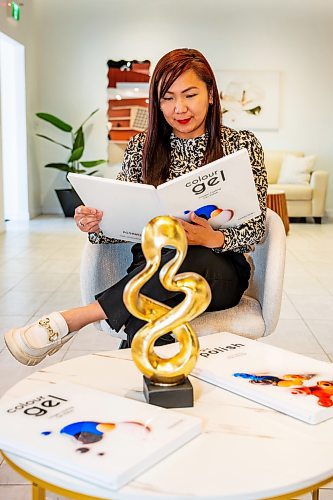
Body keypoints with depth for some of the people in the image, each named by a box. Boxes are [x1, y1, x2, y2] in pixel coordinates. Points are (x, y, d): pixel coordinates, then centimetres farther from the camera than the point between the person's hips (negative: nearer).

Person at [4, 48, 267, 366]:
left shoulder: (242, 145, 3)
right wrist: (96, 225, -17)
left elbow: (255, 229, -1)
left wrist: (214, 239, -23)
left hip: (221, 272, 0)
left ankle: (71, 320, -28)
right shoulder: (142, 147, 9)